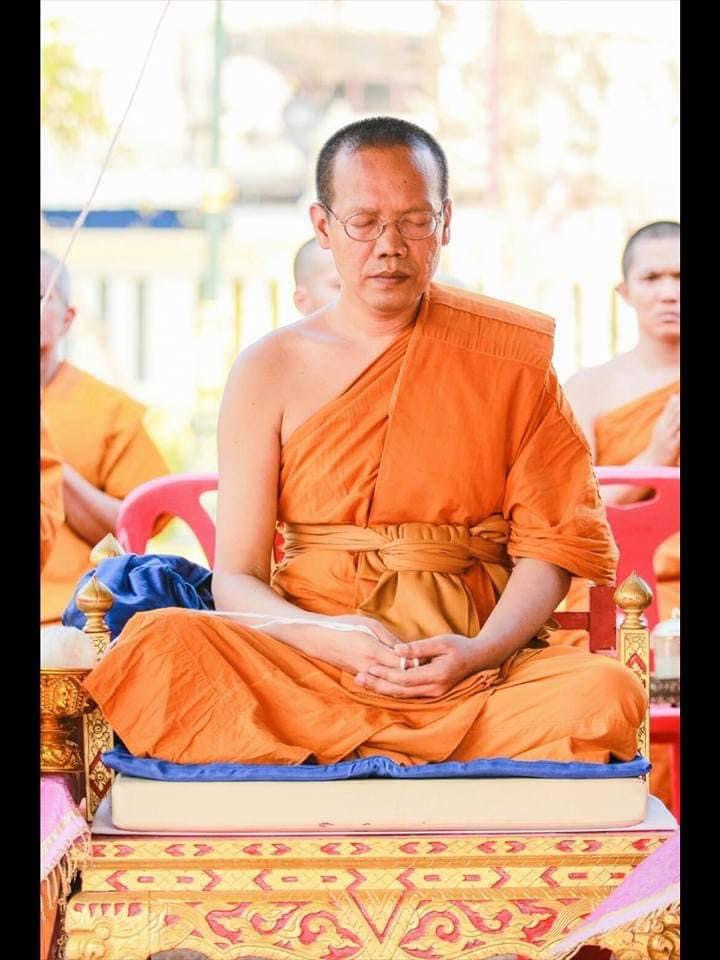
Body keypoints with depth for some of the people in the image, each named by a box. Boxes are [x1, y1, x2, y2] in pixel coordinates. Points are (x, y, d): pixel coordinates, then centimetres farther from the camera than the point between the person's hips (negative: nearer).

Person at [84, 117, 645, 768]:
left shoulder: (507, 354, 8)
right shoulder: (270, 370, 8)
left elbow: (552, 540, 5)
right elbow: (236, 578, 4)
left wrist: (481, 651, -14)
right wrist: (329, 638, -17)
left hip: (472, 661, 0)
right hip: (306, 661, 0)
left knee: (607, 692, -32)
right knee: (157, 642, -29)